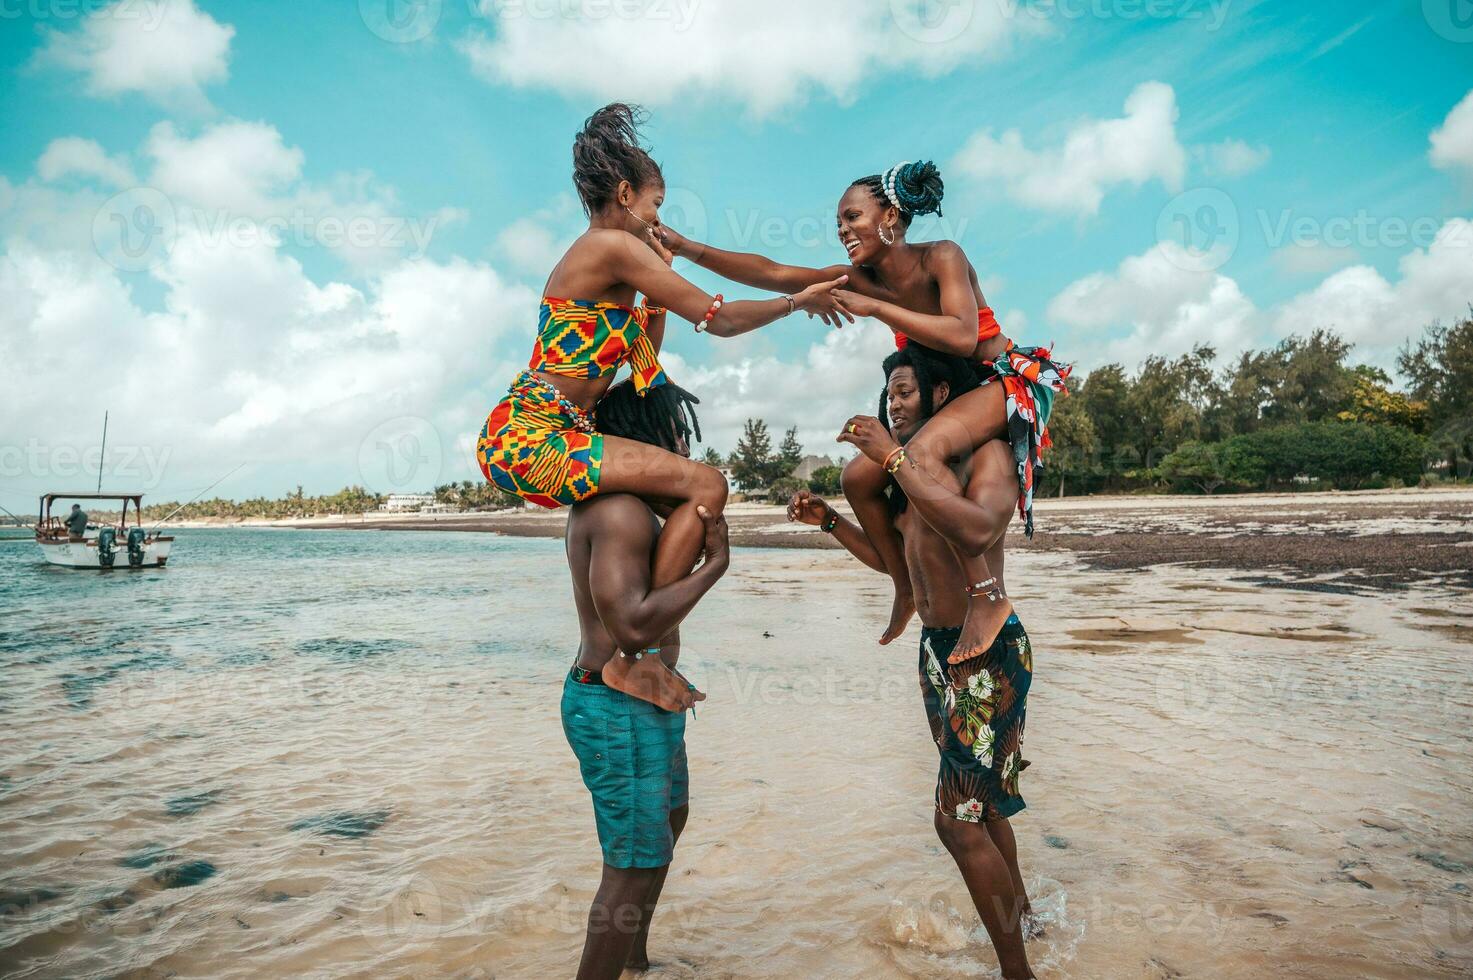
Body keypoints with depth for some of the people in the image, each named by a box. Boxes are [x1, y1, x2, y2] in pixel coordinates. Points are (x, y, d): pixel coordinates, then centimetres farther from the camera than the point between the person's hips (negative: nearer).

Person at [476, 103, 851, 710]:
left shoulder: (589, 256, 22)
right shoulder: (615, 246, -8)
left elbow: (644, 359, 24)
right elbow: (718, 319, -8)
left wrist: (660, 273, 21)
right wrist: (797, 301, 6)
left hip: (521, 437, 10)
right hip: (532, 439, -10)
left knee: (683, 497, 19)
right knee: (707, 485, -14)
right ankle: (634, 657, -12)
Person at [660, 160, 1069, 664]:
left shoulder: (942, 257, -17)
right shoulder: (861, 278, 0)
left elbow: (963, 337, -32)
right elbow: (771, 273, -6)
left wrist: (874, 308, -30)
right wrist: (687, 247, -12)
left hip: (1009, 380, -8)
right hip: (948, 395, 8)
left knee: (922, 454, -35)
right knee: (858, 478, 2)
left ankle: (988, 594, -29)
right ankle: (907, 588, 17)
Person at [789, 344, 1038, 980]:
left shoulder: (986, 452, -14)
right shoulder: (916, 469, 9)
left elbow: (976, 531, -35)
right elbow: (893, 558, 18)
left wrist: (895, 457, -33)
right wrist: (828, 520, 7)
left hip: (988, 652, -8)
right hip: (939, 649, 8)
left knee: (959, 819, -6)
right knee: (979, 796, 22)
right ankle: (1019, 910, 44)